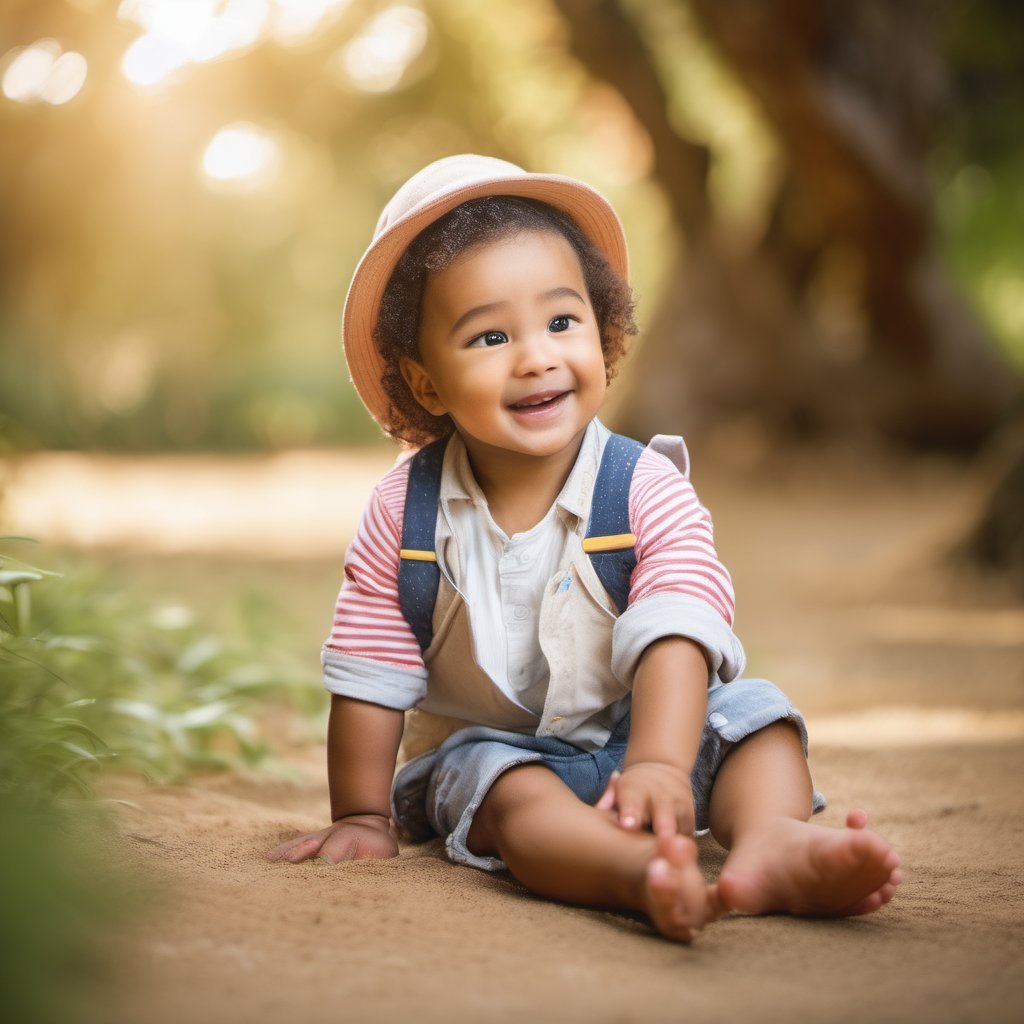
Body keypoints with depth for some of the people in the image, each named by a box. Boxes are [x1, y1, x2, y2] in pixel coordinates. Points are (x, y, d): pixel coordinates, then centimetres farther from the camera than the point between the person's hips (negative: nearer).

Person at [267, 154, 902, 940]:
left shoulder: (648, 493, -15)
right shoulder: (406, 512, -11)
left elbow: (675, 637, -29)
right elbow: (369, 678, -5)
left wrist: (657, 764, -45)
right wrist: (362, 818, -2)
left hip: (629, 733, 2)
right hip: (486, 746, -2)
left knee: (752, 713, -20)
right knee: (507, 787, -34)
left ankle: (772, 847, -49)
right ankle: (644, 874, -63)